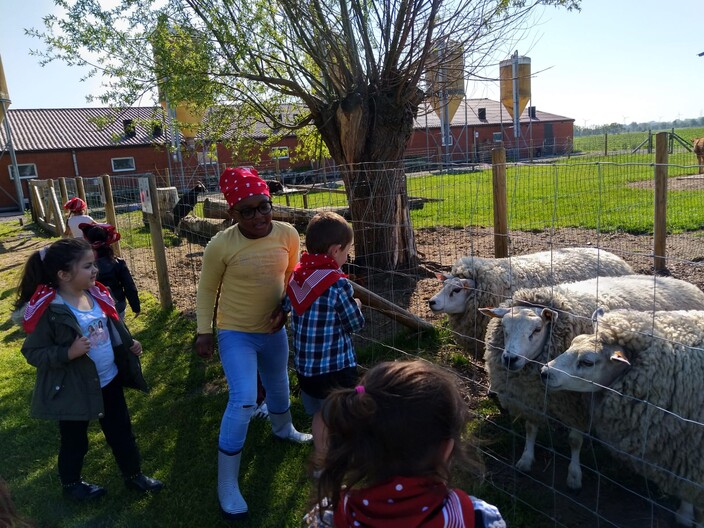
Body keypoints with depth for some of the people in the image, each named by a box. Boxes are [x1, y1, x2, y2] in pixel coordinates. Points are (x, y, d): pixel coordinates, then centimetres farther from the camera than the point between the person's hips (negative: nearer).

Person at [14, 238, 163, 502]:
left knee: (121, 431, 19)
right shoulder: (49, 310, -23)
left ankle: (133, 475, 38)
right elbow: (32, 352, -18)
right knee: (75, 440, 17)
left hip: (109, 379, 6)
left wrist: (130, 343, 0)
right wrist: (68, 353, -31)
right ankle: (71, 483, 43)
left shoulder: (97, 295, -2)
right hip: (74, 388, -6)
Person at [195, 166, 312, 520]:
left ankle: (283, 430, 58)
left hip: (273, 330, 4)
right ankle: (227, 485, 4)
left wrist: (286, 306, -8)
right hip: (235, 334, -4)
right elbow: (207, 290, -7)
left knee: (278, 386, 25)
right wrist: (204, 331, -6)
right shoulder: (220, 245, -21)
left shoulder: (288, 235, -13)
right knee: (243, 401, -14)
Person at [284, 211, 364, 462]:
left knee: (320, 415, 25)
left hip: (305, 363, 6)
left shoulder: (295, 275, -3)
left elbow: (286, 306, 11)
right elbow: (355, 324, -12)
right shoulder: (338, 284, -22)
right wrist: (356, 305, 7)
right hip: (335, 366, -6)